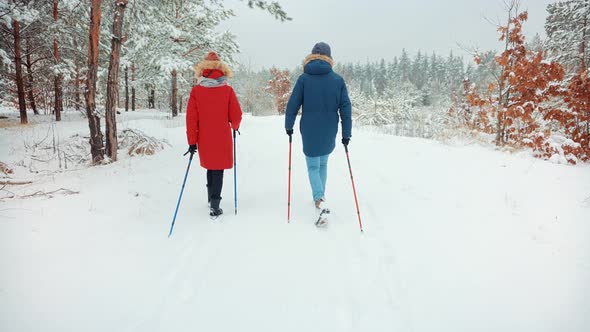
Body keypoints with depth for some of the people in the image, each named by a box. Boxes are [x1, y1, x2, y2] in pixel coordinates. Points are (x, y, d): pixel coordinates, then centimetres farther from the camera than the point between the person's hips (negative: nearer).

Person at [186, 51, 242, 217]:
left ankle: (211, 198, 34)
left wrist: (192, 141, 0)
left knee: (210, 167, 21)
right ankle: (214, 206, -1)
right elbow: (236, 115, -4)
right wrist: (235, 127, 19)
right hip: (222, 139, -2)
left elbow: (191, 118, -5)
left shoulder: (196, 91, -4)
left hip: (204, 139, 2)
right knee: (218, 170, 3)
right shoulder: (227, 90, -6)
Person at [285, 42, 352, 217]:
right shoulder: (338, 80, -1)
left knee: (313, 166, 7)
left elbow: (293, 104, -4)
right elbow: (345, 108, -2)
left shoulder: (304, 78, -6)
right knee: (323, 163, 23)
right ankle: (320, 195, 33)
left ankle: (319, 199, -14)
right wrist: (346, 133, 3)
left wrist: (289, 125, 10)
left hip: (309, 131, -2)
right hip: (330, 132, 2)